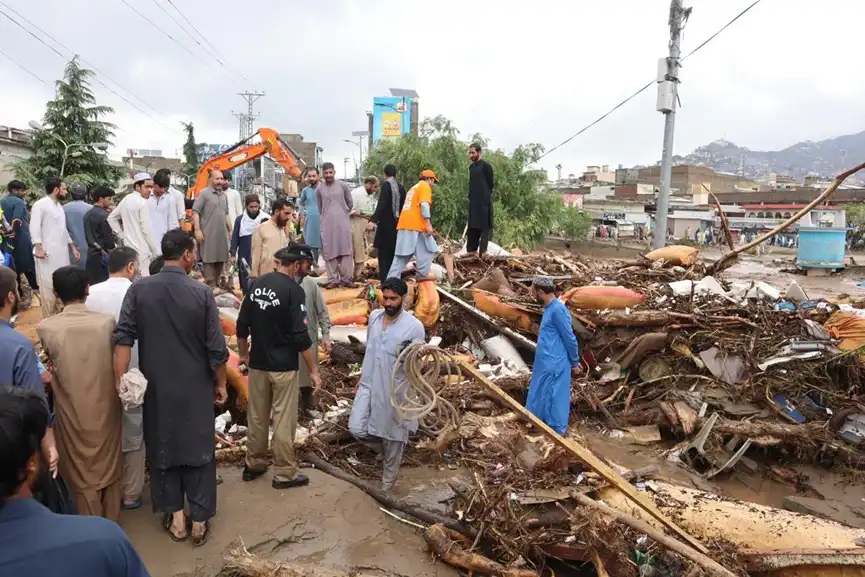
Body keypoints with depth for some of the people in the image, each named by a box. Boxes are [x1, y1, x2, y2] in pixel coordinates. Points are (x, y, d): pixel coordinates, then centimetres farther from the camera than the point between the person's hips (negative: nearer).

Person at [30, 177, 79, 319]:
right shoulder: (40, 204, -7)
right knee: (48, 287, -6)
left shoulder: (59, 206, 18)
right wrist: (38, 248, -21)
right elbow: (34, 227, -14)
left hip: (61, 252, 8)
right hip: (47, 253, -8)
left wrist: (72, 247, 22)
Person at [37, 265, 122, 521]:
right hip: (106, 407, 1)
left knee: (80, 473, 16)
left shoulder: (46, 328, -14)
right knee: (108, 467, 20)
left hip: (72, 412, -1)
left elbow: (51, 362, 4)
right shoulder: (107, 322, -13)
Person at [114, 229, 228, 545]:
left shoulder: (138, 290, -7)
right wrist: (220, 384, 3)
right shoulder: (201, 292, -13)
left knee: (162, 447, 17)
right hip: (195, 387, -2)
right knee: (198, 449, 12)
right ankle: (199, 520, 21)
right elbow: (217, 349, -11)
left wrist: (120, 382, -9)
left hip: (156, 386, 2)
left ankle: (175, 518, 27)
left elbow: (123, 339, -13)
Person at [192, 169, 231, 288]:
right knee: (209, 260, -6)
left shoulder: (224, 195, 17)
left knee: (220, 260, 10)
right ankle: (210, 286, -6)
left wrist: (230, 230, 22)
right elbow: (195, 212, -11)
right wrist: (197, 229, -18)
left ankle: (217, 285, 20)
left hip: (222, 234, 7)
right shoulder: (204, 193, -6)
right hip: (208, 234, -7)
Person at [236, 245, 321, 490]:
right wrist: (313, 370, -10)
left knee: (257, 416, 17)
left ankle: (253, 465, 30)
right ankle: (285, 474, 12)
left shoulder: (257, 285, 3)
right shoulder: (293, 289, -15)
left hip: (258, 362, 6)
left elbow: (242, 326, 8)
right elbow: (300, 335, -18)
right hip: (283, 365, -6)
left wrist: (243, 354, 23)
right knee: (284, 420, 3)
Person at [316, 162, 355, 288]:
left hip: (343, 222, -1)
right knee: (329, 252, 1)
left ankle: (346, 278, 4)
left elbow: (350, 202, 12)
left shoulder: (343, 185, 0)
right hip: (327, 224, 1)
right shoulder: (319, 188, 3)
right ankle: (333, 279, 6)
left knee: (345, 250, -1)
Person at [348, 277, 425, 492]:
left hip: (394, 389, -5)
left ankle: (388, 480, 28)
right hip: (369, 384, 5)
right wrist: (361, 377, 18)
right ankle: (384, 450, 31)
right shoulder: (374, 316, 2)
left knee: (392, 436, 8)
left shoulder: (414, 326, -16)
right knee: (357, 428, 1)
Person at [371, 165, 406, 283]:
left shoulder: (386, 185, -10)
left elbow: (381, 204, -20)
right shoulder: (401, 188, 7)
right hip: (397, 224, 6)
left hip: (386, 224, -6)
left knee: (384, 253, -3)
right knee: (394, 253, 13)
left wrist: (374, 220, -23)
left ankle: (385, 281, -8)